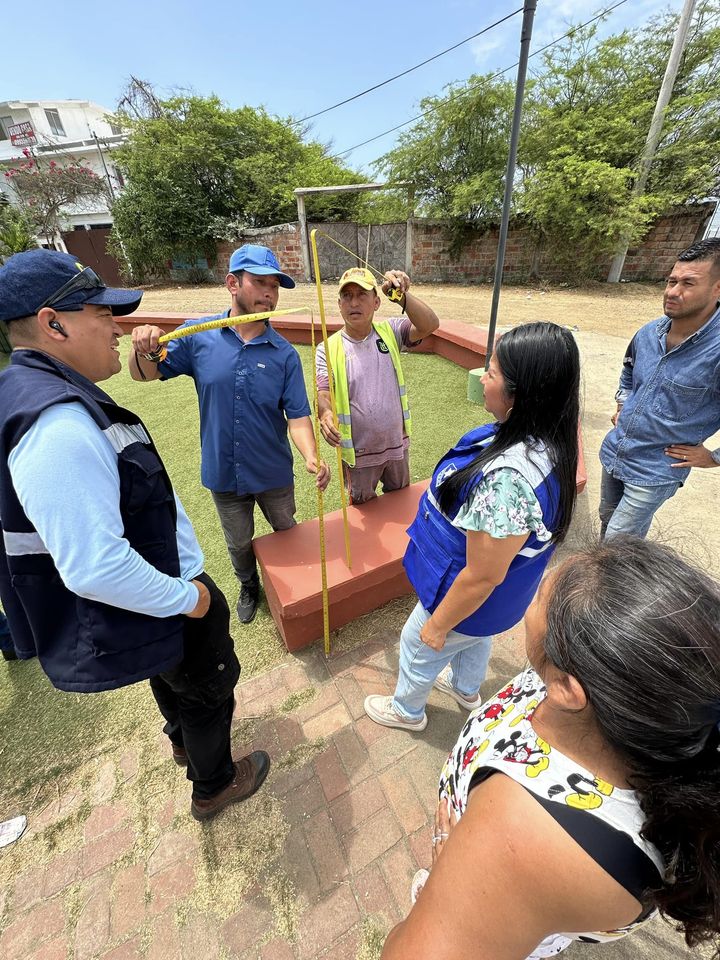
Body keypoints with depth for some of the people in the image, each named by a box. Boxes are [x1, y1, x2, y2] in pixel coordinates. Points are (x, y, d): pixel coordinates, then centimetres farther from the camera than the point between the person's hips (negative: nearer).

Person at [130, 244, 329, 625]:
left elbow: (297, 415, -13)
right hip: (222, 474, 1)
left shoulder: (285, 353, -10)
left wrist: (312, 457, -32)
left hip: (274, 473, 0)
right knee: (239, 543, 23)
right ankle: (249, 586, 54)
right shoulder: (199, 336, -8)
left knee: (287, 533, 23)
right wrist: (145, 351, -26)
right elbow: (146, 375, -2)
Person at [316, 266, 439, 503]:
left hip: (397, 445, 2)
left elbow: (429, 325, -21)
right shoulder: (328, 349, -11)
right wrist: (325, 413, -45)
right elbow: (323, 393, -22)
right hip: (358, 453, -2)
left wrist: (403, 294, -36)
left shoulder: (390, 333, -6)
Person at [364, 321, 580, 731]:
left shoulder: (508, 479, -44)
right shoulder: (544, 438, -12)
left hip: (471, 596, -8)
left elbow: (482, 577, -32)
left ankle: (406, 710, 55)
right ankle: (466, 688, 68)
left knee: (418, 646, 22)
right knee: (476, 638, 35)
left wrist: (438, 626, -16)